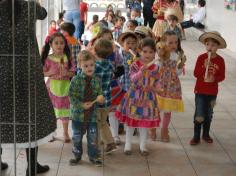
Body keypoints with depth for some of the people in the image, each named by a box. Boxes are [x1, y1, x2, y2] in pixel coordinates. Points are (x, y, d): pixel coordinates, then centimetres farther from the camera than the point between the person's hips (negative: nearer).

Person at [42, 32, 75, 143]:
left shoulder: (67, 58, -4)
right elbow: (42, 73, -2)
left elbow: (73, 72, -1)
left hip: (65, 87, 1)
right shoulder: (48, 59, -7)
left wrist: (66, 73, -20)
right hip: (52, 87, -1)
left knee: (65, 110, 10)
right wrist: (50, 73, -20)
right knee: (52, 110, 6)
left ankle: (65, 132, 23)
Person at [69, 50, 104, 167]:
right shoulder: (76, 80, -9)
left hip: (92, 115, 2)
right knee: (77, 137, 12)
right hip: (78, 114, -2)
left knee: (93, 137, 7)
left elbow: (100, 94, 8)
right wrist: (81, 105, -19)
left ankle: (94, 156, 22)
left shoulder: (96, 80, 0)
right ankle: (77, 155, 29)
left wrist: (100, 98, -15)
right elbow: (71, 96, -10)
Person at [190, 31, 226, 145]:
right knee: (199, 115, -1)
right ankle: (196, 136, 13)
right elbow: (196, 74, -11)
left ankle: (206, 134, 33)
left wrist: (214, 79, -24)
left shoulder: (220, 60, -6)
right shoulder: (201, 58, -9)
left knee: (209, 115, 16)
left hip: (212, 92, 2)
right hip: (200, 91, -2)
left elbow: (222, 76, -4)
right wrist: (204, 67, -26)